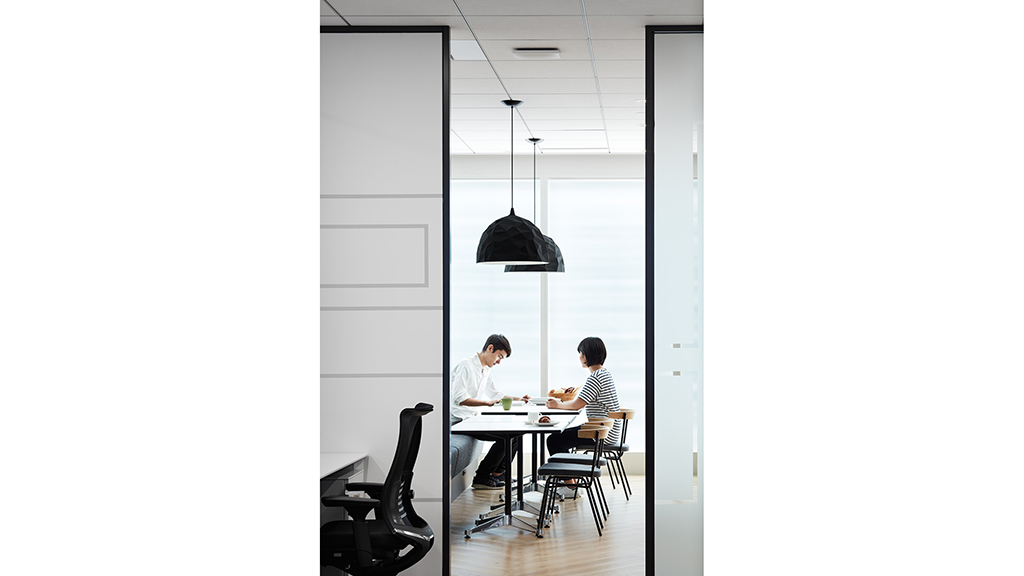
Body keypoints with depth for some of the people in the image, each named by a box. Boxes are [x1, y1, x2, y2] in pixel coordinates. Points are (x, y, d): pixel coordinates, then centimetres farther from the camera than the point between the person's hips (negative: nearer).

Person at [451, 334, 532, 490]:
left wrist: (517, 399, 16)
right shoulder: (466, 366, -15)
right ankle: (481, 478, -11)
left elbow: (496, 393, 29)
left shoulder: (485, 370, 15)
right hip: (461, 421, -10)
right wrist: (487, 403, -33)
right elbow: (459, 398, -25)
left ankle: (498, 473, 13)